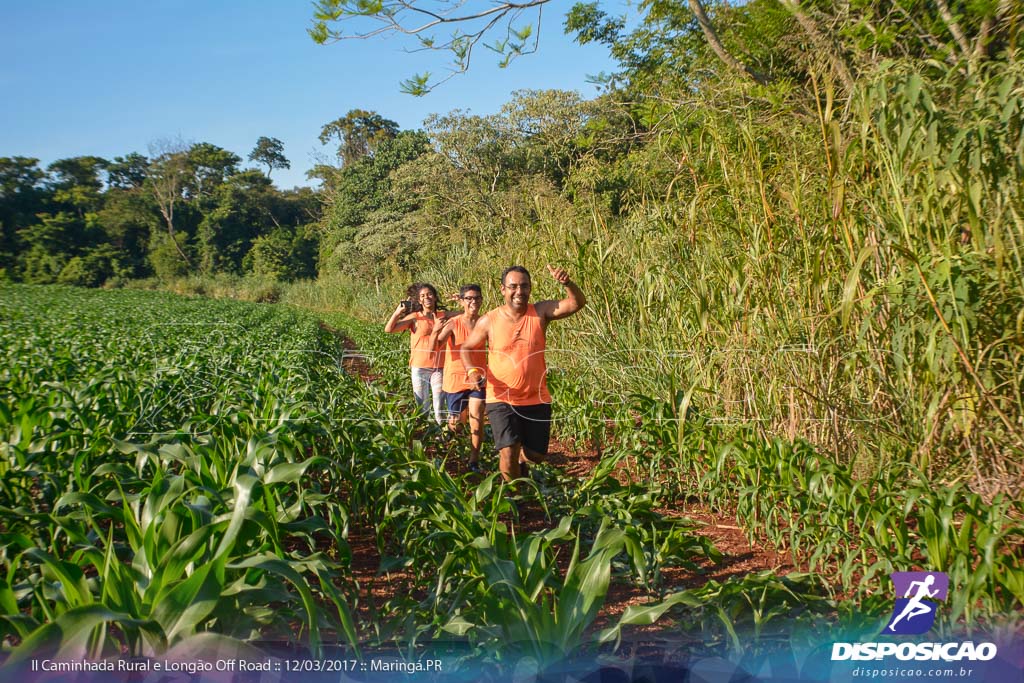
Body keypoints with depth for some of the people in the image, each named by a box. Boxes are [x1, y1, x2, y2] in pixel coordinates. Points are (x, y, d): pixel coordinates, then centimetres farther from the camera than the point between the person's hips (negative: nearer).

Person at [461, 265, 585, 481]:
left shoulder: (540, 312, -7)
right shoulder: (489, 321, -8)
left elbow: (577, 303, -18)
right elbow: (467, 348, 5)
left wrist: (567, 283, -37)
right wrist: (472, 370, -14)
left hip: (537, 399, 2)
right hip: (501, 400, -2)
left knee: (536, 454, 13)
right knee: (509, 451, -13)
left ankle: (521, 457, 50)